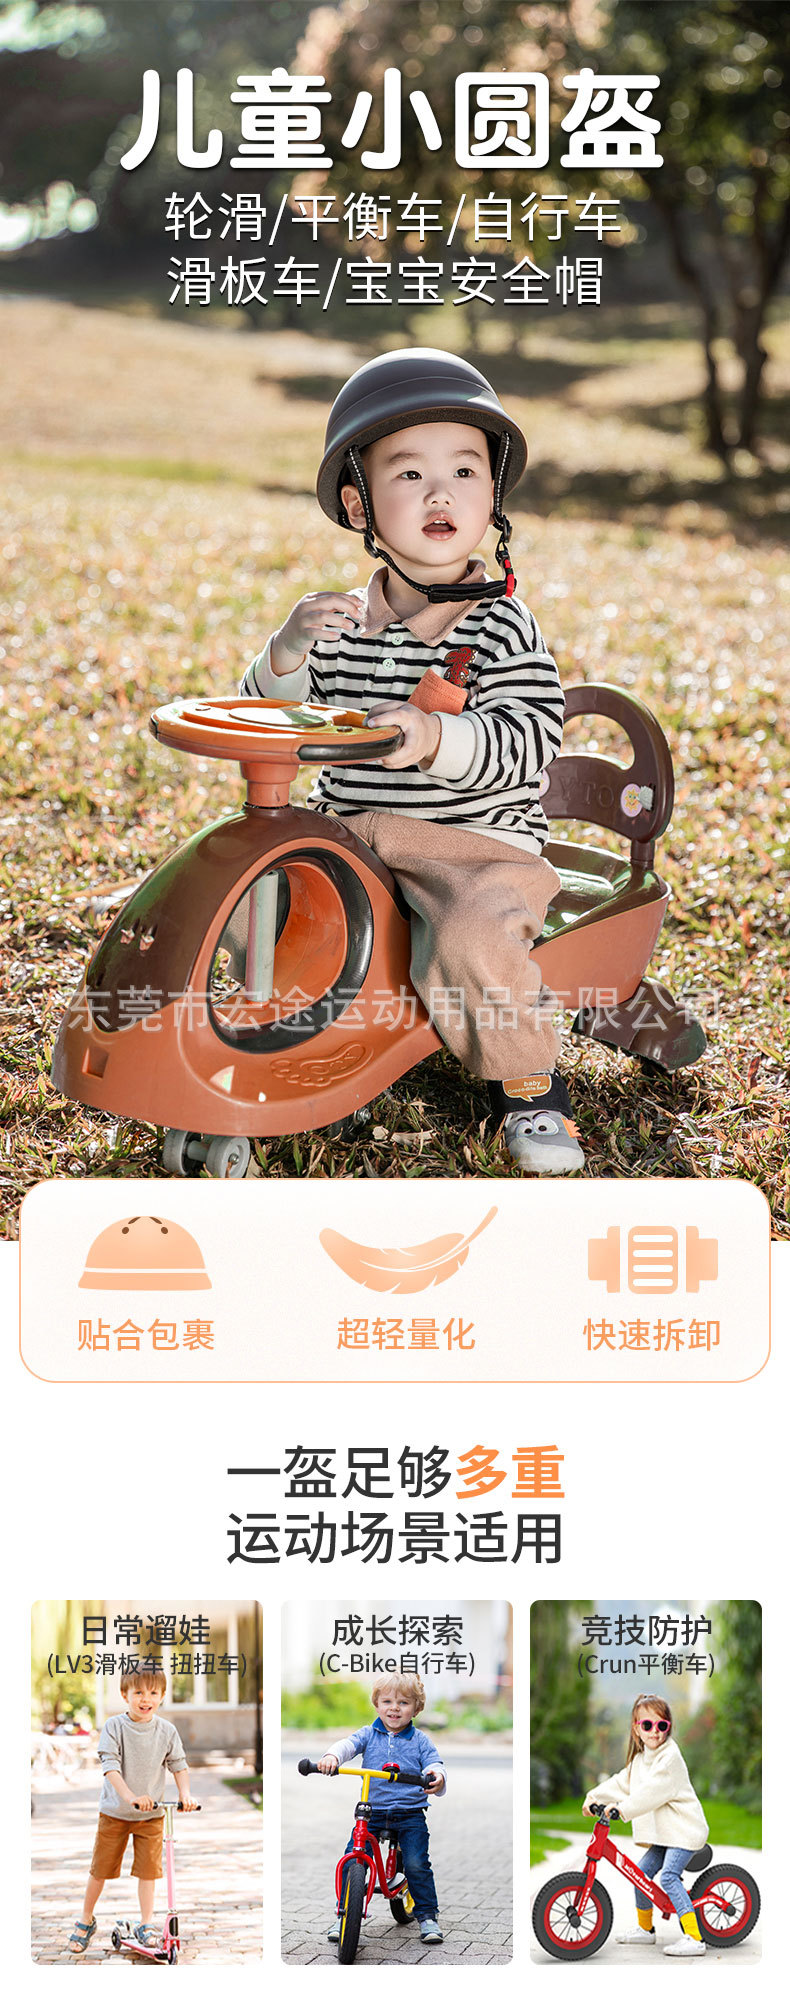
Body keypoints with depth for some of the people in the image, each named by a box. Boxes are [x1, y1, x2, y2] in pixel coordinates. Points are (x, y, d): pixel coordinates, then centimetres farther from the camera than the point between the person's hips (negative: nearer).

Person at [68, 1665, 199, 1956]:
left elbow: (178, 1765, 6)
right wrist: (129, 1796, -33)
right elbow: (110, 1765, -20)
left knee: (148, 1869, -1)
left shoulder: (167, 1731, -2)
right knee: (101, 1868, 6)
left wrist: (185, 1793, -12)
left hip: (151, 1813, 2)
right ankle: (86, 1921, 24)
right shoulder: (114, 1727, -12)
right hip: (114, 1811, -2)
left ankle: (146, 1924, 12)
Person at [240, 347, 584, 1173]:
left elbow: (529, 741, -18)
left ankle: (529, 1083, -5)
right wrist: (285, 655, -12)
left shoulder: (502, 625, -6)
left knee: (470, 939, -33)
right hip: (346, 837, 5)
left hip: (478, 840, -5)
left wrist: (438, 739, -36)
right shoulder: (341, 625, 6)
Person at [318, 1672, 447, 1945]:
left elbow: (433, 1765, -5)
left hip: (410, 1813, -1)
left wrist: (437, 1778, -30)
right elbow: (348, 1745, -11)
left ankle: (427, 1915, 2)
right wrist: (332, 1756, -34)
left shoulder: (420, 1740, 6)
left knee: (416, 1864, -15)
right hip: (372, 1811, 1)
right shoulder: (369, 1734, 7)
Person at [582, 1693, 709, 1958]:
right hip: (664, 1832, 9)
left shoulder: (670, 1757, -17)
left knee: (669, 1875, -21)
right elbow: (622, 1783, 21)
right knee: (641, 1871, 10)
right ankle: (645, 1929, 29)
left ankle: (694, 1937, -23)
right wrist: (595, 1796, 11)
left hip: (683, 1829, -9)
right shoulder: (641, 1758, 13)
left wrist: (621, 1808, -31)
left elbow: (653, 1792, -27)